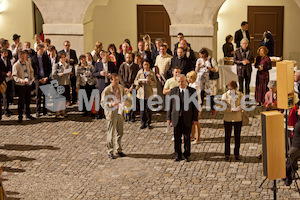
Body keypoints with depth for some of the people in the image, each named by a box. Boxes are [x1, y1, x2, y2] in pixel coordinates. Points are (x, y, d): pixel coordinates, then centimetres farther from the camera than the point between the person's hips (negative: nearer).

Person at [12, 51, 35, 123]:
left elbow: (31, 71, 20)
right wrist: (22, 80, -26)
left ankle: (28, 114, 26)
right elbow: (15, 76, -12)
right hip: (20, 85, -5)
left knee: (28, 100, 13)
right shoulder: (16, 65, -8)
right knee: (21, 101, -2)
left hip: (28, 84, 5)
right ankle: (20, 116, 7)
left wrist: (32, 77, 1)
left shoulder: (28, 63, 8)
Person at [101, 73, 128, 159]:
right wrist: (111, 104, -26)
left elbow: (124, 97, 19)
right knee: (111, 133, 0)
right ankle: (110, 152, 11)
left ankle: (119, 150, 28)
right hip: (112, 113, -5)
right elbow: (103, 103, -10)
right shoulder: (107, 90, -12)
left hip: (120, 112, 5)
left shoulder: (121, 88, 4)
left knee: (120, 132, 13)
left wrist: (124, 102, -3)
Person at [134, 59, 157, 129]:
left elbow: (155, 83, 2)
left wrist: (150, 82, -19)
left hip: (149, 94, -1)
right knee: (142, 109, 3)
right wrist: (138, 82, -13)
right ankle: (143, 123, 14)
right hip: (141, 93, 1)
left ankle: (148, 123, 15)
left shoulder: (152, 73, 2)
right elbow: (135, 81, 10)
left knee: (149, 109, 2)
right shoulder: (140, 72, 6)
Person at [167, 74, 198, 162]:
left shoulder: (192, 91, -1)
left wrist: (195, 119, -3)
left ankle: (187, 155, 21)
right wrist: (168, 118, 2)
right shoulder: (173, 91, 3)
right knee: (177, 137, 6)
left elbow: (195, 106, 0)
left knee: (187, 137, 7)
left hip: (187, 118, -1)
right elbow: (170, 105, 6)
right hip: (176, 118, 1)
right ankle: (178, 155, 19)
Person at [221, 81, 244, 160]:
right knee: (227, 136, 6)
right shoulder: (225, 95, -4)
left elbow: (243, 105, -7)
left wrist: (237, 108, -26)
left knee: (237, 136, 8)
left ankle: (237, 154, 20)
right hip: (228, 119, -1)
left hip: (238, 119, 1)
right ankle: (227, 154, 17)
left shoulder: (240, 95, -1)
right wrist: (231, 109, -21)